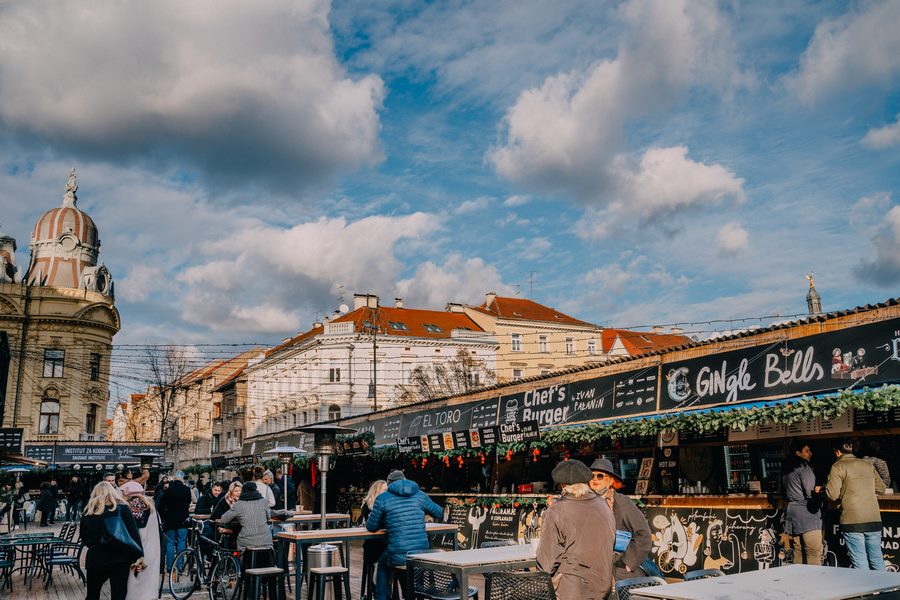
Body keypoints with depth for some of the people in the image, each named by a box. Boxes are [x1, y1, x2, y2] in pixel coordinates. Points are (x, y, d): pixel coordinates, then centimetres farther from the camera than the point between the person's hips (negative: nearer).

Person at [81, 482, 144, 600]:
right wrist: (138, 555, -5)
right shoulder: (122, 508, -1)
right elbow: (134, 534, -7)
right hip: (120, 559, -2)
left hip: (96, 559, 2)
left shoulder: (88, 512, 5)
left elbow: (85, 539, 14)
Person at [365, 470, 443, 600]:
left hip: (397, 557, -3)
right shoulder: (420, 495, 7)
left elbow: (371, 527, 8)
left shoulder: (382, 498, -1)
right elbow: (439, 513, 22)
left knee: (383, 564, 32)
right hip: (422, 554, 3)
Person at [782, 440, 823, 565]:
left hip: (792, 512, 8)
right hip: (807, 515, -8)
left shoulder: (786, 470, 16)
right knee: (814, 553, -7)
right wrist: (820, 489, 4)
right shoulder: (804, 467, -9)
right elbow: (811, 493, -16)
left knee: (798, 553, 10)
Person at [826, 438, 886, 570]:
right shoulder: (868, 465, 12)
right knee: (877, 560, 12)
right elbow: (881, 489, 17)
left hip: (852, 521, -5)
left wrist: (825, 487, 9)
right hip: (874, 520, 5)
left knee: (860, 563, -1)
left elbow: (832, 495, -11)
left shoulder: (838, 467, -5)